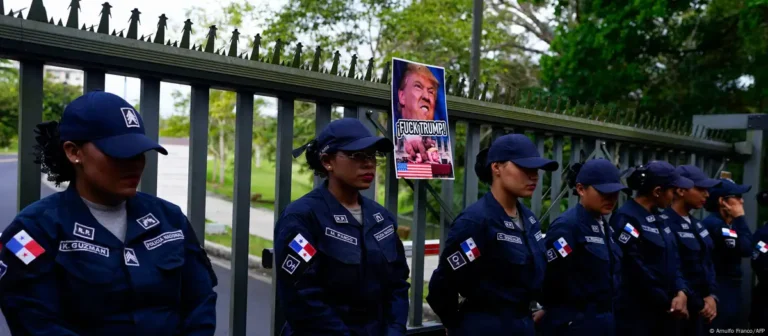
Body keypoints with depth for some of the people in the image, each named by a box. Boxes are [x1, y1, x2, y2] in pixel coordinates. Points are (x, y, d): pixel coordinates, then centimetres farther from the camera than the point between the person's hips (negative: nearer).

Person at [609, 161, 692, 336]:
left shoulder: (658, 217, 10)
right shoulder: (625, 219, -17)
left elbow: (673, 261, 10)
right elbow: (637, 270, -19)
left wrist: (681, 292, -7)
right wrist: (668, 303, -10)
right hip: (636, 314, -8)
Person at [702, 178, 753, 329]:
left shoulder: (731, 223, 11)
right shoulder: (712, 223, -17)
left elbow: (748, 250, 7)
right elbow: (744, 249, -20)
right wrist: (740, 219, -12)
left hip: (732, 286, 9)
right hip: (718, 288, -9)